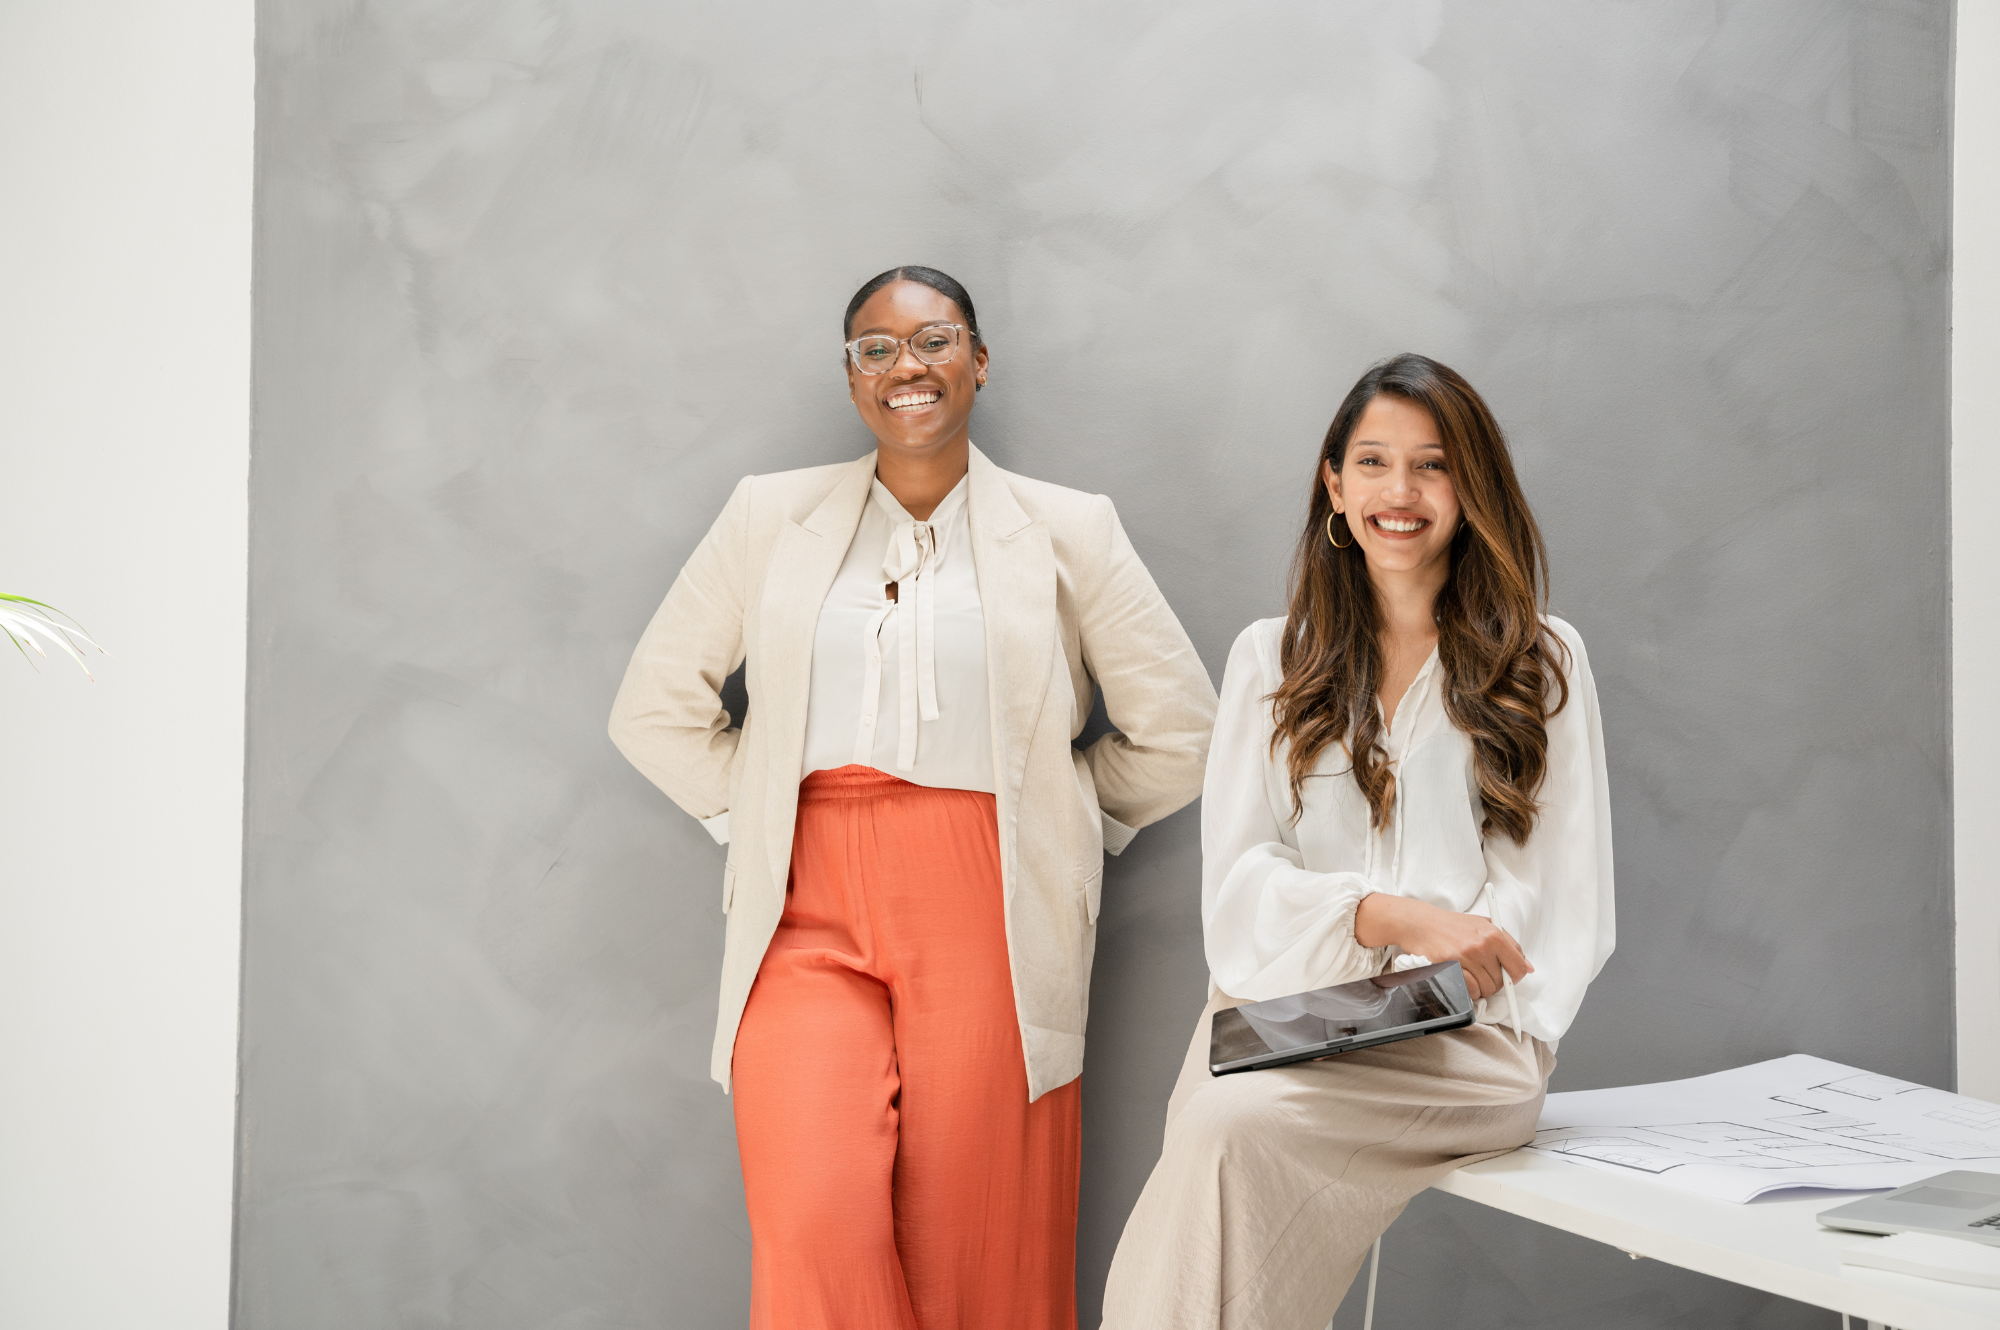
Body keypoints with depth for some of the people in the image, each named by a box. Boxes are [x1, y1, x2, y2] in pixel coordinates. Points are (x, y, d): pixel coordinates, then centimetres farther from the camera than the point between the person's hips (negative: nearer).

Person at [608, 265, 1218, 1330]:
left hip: (987, 918, 0)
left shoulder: (1067, 530, 10)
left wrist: (1054, 817, 10)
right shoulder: (772, 516, 13)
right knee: (815, 1233, -17)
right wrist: (764, 818, 7)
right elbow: (656, 708, 15)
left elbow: (1178, 731, 12)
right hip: (812, 914, 1)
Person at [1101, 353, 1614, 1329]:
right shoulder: (1270, 660, 18)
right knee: (1216, 1121, -34)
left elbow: (1565, 899, 6)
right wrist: (1388, 916, -13)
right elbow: (1236, 884, 7)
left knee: (1235, 1125, -32)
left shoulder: (1541, 660, 13)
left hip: (1468, 1034, -1)